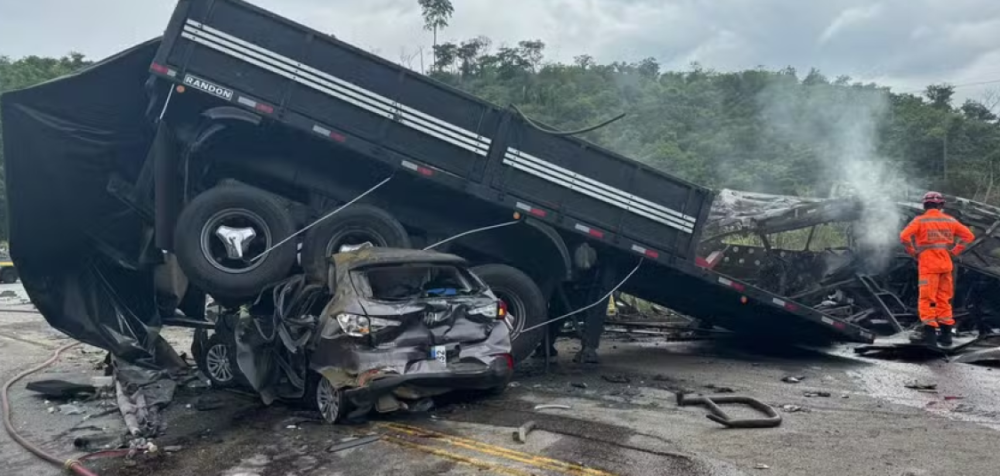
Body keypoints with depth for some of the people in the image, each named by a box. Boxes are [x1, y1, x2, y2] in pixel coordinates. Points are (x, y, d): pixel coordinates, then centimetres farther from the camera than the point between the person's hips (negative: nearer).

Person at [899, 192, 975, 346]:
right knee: (944, 299, 12)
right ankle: (945, 332, 15)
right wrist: (954, 251, 9)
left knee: (927, 298, -1)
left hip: (928, 265, -4)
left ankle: (928, 332, -4)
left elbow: (905, 236, -19)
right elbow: (968, 235, 10)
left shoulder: (920, 221, -7)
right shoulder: (949, 220, 7)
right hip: (946, 265, 5)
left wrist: (914, 252, -6)